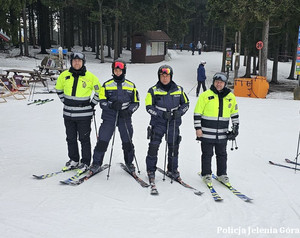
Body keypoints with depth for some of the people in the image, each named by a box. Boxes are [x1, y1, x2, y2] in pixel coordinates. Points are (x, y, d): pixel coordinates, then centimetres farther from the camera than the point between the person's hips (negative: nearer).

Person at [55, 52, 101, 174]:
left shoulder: (90, 77, -6)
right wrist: (65, 102, 14)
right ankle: (74, 160, 28)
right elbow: (58, 89, 20)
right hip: (68, 113, 4)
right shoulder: (64, 75, 2)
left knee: (84, 139, 1)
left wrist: (92, 105, 2)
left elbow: (99, 92, 5)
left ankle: (85, 163, 13)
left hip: (84, 114, -4)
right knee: (71, 139, 13)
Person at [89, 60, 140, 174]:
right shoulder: (106, 85, 7)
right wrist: (111, 105, -20)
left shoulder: (131, 86, 9)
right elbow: (102, 102, 0)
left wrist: (128, 111, -10)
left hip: (125, 118, 1)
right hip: (109, 118, 0)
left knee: (127, 142, 5)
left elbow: (136, 103, 9)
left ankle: (129, 163, 25)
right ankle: (96, 163, 10)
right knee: (102, 141, -5)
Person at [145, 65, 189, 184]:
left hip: (174, 123, 2)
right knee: (154, 146, -8)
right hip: (158, 122, -2)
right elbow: (149, 107, -5)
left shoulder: (179, 89, 5)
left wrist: (179, 112, -6)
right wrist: (161, 114, -17)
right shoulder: (153, 90, -2)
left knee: (174, 147, 9)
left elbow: (186, 103, 13)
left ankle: (172, 169, 28)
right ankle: (151, 170, 8)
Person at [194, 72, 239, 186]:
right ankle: (206, 174, 20)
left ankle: (222, 174, 27)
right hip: (207, 133, -3)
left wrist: (235, 128, 11)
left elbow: (234, 113, 16)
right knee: (207, 154, 6)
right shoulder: (205, 95, -4)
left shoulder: (230, 97, 7)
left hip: (222, 133, 3)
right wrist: (198, 128, -7)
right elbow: (197, 113, -3)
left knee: (222, 154, 12)